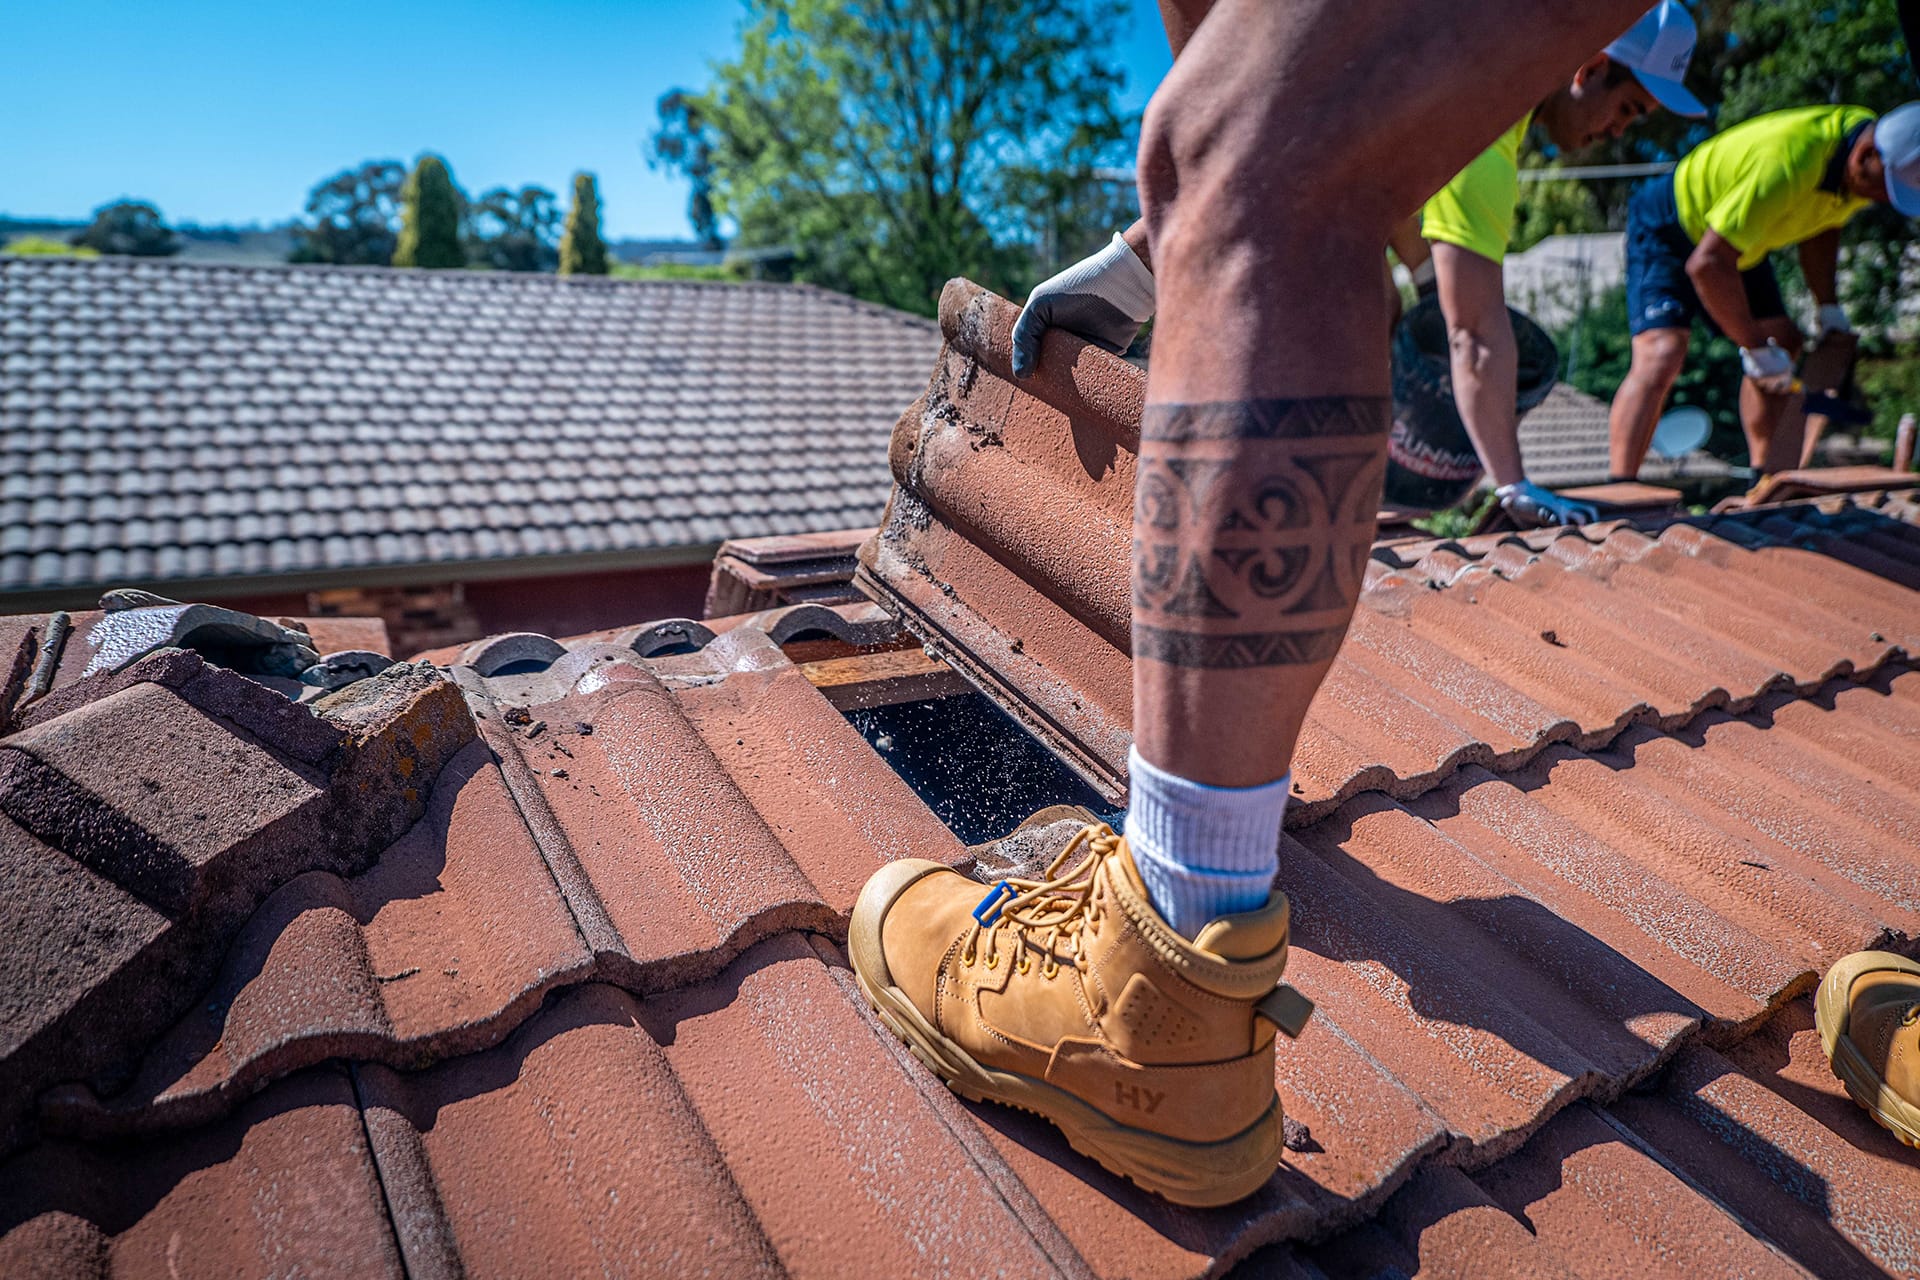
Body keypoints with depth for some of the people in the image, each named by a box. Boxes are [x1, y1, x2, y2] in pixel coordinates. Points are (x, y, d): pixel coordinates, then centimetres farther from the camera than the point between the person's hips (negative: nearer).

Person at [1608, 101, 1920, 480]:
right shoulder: (1785, 164, -37)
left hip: (1736, 242, 9)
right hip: (1668, 230, -9)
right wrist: (1758, 348, -28)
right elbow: (1707, 265, -38)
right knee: (1661, 355, -26)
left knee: (1785, 343, 6)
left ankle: (1766, 481, 13)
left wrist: (1829, 308, 2)